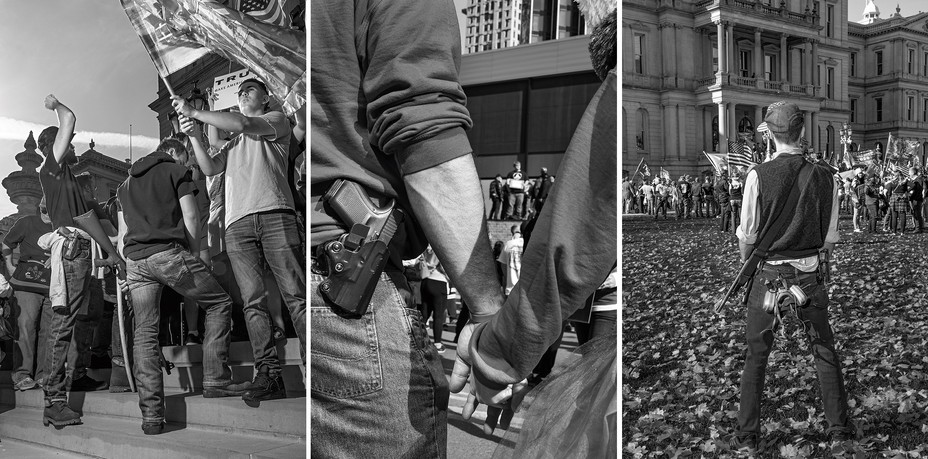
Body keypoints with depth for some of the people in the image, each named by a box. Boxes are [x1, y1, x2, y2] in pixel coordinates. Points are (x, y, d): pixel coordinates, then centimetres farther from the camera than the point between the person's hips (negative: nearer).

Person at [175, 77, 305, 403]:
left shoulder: (277, 121, 18)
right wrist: (194, 136, 4)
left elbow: (244, 124, 0)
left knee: (296, 295, -12)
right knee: (253, 301, -8)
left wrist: (192, 112, 3)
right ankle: (268, 374, -11)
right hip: (238, 224, 5)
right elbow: (210, 168, 18)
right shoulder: (232, 142, 33)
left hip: (275, 215, -4)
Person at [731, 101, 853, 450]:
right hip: (810, 274, 2)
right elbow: (830, 236, 2)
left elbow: (747, 235, -7)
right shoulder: (825, 175, -4)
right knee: (825, 352, 16)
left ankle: (747, 434, 12)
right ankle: (839, 425, 25)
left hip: (769, 274, -2)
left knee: (756, 355, 8)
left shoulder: (759, 175, -12)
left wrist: (747, 264, 11)